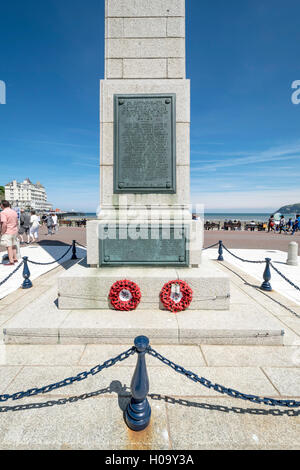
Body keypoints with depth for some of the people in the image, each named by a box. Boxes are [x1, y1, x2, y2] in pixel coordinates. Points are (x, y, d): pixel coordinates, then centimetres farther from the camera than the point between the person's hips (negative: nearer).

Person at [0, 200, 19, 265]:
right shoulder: (14, 212, 10)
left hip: (7, 232, -8)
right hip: (14, 231, 8)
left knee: (9, 247, -4)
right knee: (13, 245, 17)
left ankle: (11, 261, -3)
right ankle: (15, 259, 25)